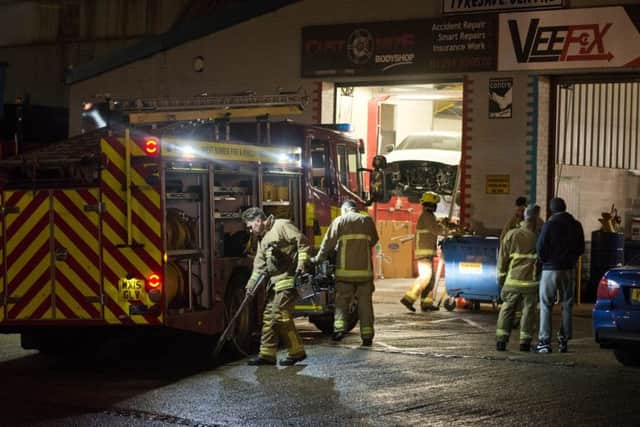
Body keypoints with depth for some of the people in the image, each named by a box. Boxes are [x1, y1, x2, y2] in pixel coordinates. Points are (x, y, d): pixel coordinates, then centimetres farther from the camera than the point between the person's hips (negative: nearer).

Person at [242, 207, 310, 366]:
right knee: (268, 316, 7)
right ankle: (267, 354, 12)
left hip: (288, 279, -10)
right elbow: (259, 266, 21)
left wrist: (301, 265, -19)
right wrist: (250, 286, 13)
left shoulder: (282, 226, -6)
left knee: (280, 315, -13)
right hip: (274, 281, 10)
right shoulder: (262, 239, 21)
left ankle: (297, 352, -3)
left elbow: (302, 243, -12)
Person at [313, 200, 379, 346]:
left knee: (342, 300, 5)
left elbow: (328, 243, 1)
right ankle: (367, 335, 3)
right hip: (365, 269, 2)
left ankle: (339, 326, -14)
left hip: (345, 270, -2)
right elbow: (374, 240, 16)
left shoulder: (339, 221, 3)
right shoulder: (367, 220, 9)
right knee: (365, 302, 5)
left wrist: (318, 259, 11)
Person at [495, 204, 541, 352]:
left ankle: (501, 340, 4)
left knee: (507, 310, 9)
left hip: (513, 280, 1)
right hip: (531, 281, -1)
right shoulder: (539, 237, -4)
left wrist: (501, 277, 12)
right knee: (528, 311, 8)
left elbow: (503, 258, 2)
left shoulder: (511, 234, -1)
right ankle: (525, 342, 6)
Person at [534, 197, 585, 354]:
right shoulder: (576, 225, 4)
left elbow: (540, 247, -11)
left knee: (546, 306, 0)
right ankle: (564, 339, 12)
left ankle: (544, 341, -5)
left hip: (551, 269, -4)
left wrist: (543, 260, 7)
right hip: (569, 269, 4)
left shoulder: (549, 225, -11)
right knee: (567, 305, 12)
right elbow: (581, 248, 10)